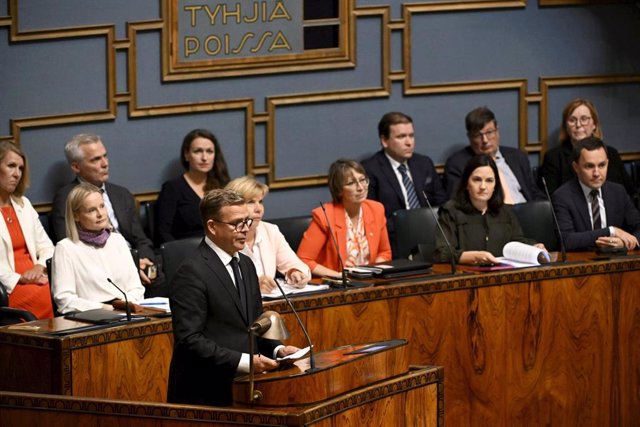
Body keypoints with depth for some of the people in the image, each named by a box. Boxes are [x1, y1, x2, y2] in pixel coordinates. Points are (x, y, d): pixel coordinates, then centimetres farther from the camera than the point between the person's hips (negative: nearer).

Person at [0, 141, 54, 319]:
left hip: (34, 277, 6)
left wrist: (40, 266, -2)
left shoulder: (23, 204, 23)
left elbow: (46, 247, 20)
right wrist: (19, 279, -16)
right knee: (46, 298, -33)